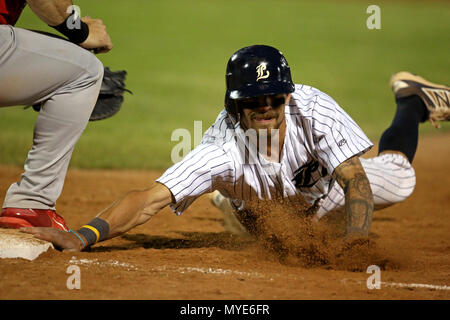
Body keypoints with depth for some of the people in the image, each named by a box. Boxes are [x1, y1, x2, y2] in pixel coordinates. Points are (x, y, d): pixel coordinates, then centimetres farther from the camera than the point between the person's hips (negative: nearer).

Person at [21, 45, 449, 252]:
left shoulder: (312, 108, -41)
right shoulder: (222, 149, -45)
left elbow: (355, 181, -39)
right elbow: (150, 198, -54)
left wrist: (354, 242, -59)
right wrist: (81, 237, -70)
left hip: (320, 188, 0)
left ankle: (412, 100, 40)